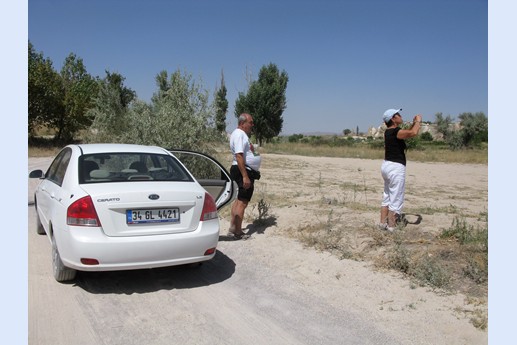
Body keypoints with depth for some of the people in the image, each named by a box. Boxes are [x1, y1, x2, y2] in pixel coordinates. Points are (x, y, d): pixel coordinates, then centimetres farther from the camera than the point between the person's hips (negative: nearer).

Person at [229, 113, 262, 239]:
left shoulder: (242, 134, 18)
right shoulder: (239, 134, -16)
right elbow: (239, 156, -25)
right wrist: (245, 176, -28)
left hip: (247, 172, 11)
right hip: (244, 171, -11)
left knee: (239, 200, 16)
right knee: (242, 202, -7)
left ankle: (233, 228, 24)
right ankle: (238, 232, -1)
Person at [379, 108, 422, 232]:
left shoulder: (389, 132, 10)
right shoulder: (395, 131, -17)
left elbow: (406, 134, 25)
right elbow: (413, 133, -31)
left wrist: (414, 123, 16)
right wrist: (418, 121, -13)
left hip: (387, 165, 10)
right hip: (396, 167, -10)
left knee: (387, 196, 16)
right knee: (396, 199, -2)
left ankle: (383, 223, 22)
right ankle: (391, 226, 2)